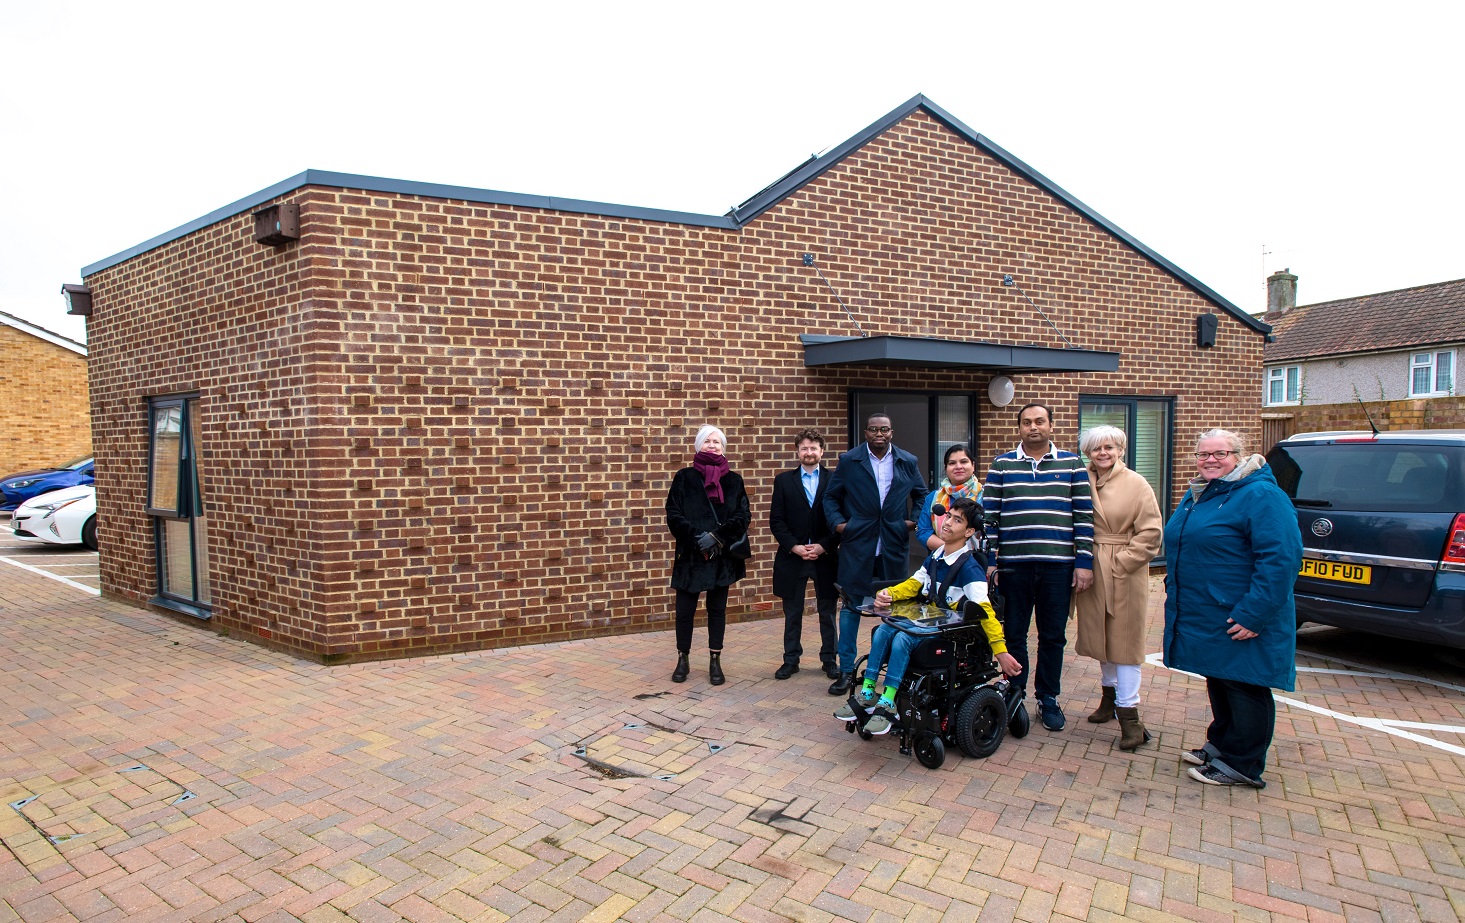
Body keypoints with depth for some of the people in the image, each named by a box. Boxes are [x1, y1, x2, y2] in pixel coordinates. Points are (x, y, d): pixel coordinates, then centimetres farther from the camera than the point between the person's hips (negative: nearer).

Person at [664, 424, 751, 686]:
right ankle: (682, 660, 17)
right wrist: (697, 536, -15)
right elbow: (673, 514, -2)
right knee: (685, 609, 2)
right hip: (690, 554, -1)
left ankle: (715, 662, 16)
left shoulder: (733, 480, 7)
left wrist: (717, 535, -13)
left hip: (722, 555, 1)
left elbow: (744, 515, 0)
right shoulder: (685, 477, 3)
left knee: (717, 608, 8)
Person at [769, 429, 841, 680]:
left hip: (825, 557, 0)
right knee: (792, 613, 9)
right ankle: (791, 660, 19)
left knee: (828, 612, 9)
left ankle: (829, 659, 21)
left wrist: (823, 546, -11)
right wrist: (794, 547, -10)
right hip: (792, 557, 1)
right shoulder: (784, 480, 4)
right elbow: (776, 520, 0)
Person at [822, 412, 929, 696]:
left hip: (894, 545, 2)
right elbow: (831, 496, 8)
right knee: (851, 606, 0)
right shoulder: (849, 461, 2)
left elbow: (921, 495, 20)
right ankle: (846, 670, 8)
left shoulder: (908, 462, 7)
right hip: (857, 545, -2)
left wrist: (916, 520, 6)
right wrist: (837, 522, -6)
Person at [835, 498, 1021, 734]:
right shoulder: (935, 557, 9)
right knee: (883, 630, -16)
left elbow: (984, 611, -19)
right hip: (925, 621, 7)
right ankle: (867, 695, -12)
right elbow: (914, 584, 14)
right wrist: (888, 594, -7)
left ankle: (886, 704, -24)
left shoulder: (969, 567, -14)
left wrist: (1001, 652, -25)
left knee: (902, 638, -29)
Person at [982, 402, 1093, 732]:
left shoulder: (1072, 464, 5)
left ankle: (1048, 700, 24)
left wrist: (1084, 562, -2)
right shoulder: (1001, 465, 5)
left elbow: (1084, 516, 3)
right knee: (1013, 635, 8)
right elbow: (989, 515, 4)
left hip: (1058, 566, 0)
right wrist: (989, 561, -1)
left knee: (1053, 636, 9)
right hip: (1013, 565, 0)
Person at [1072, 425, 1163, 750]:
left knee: (1125, 638, -3)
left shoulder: (1136, 485, -6)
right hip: (1091, 572, 4)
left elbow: (1150, 533, -9)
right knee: (1100, 635, 15)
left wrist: (1120, 562, -14)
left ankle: (1128, 711, 0)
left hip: (1125, 573, -4)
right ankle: (1110, 694, 32)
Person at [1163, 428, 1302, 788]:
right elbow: (1181, 551, 26)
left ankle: (1241, 764, 13)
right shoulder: (1196, 495, 13)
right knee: (1218, 683, 19)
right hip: (1203, 617, 9)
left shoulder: (1260, 496, -16)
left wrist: (1253, 614, -25)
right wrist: (1175, 592, 20)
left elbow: (1280, 559, -23)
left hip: (1238, 620, -9)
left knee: (1244, 688, 3)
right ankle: (1220, 745, 33)